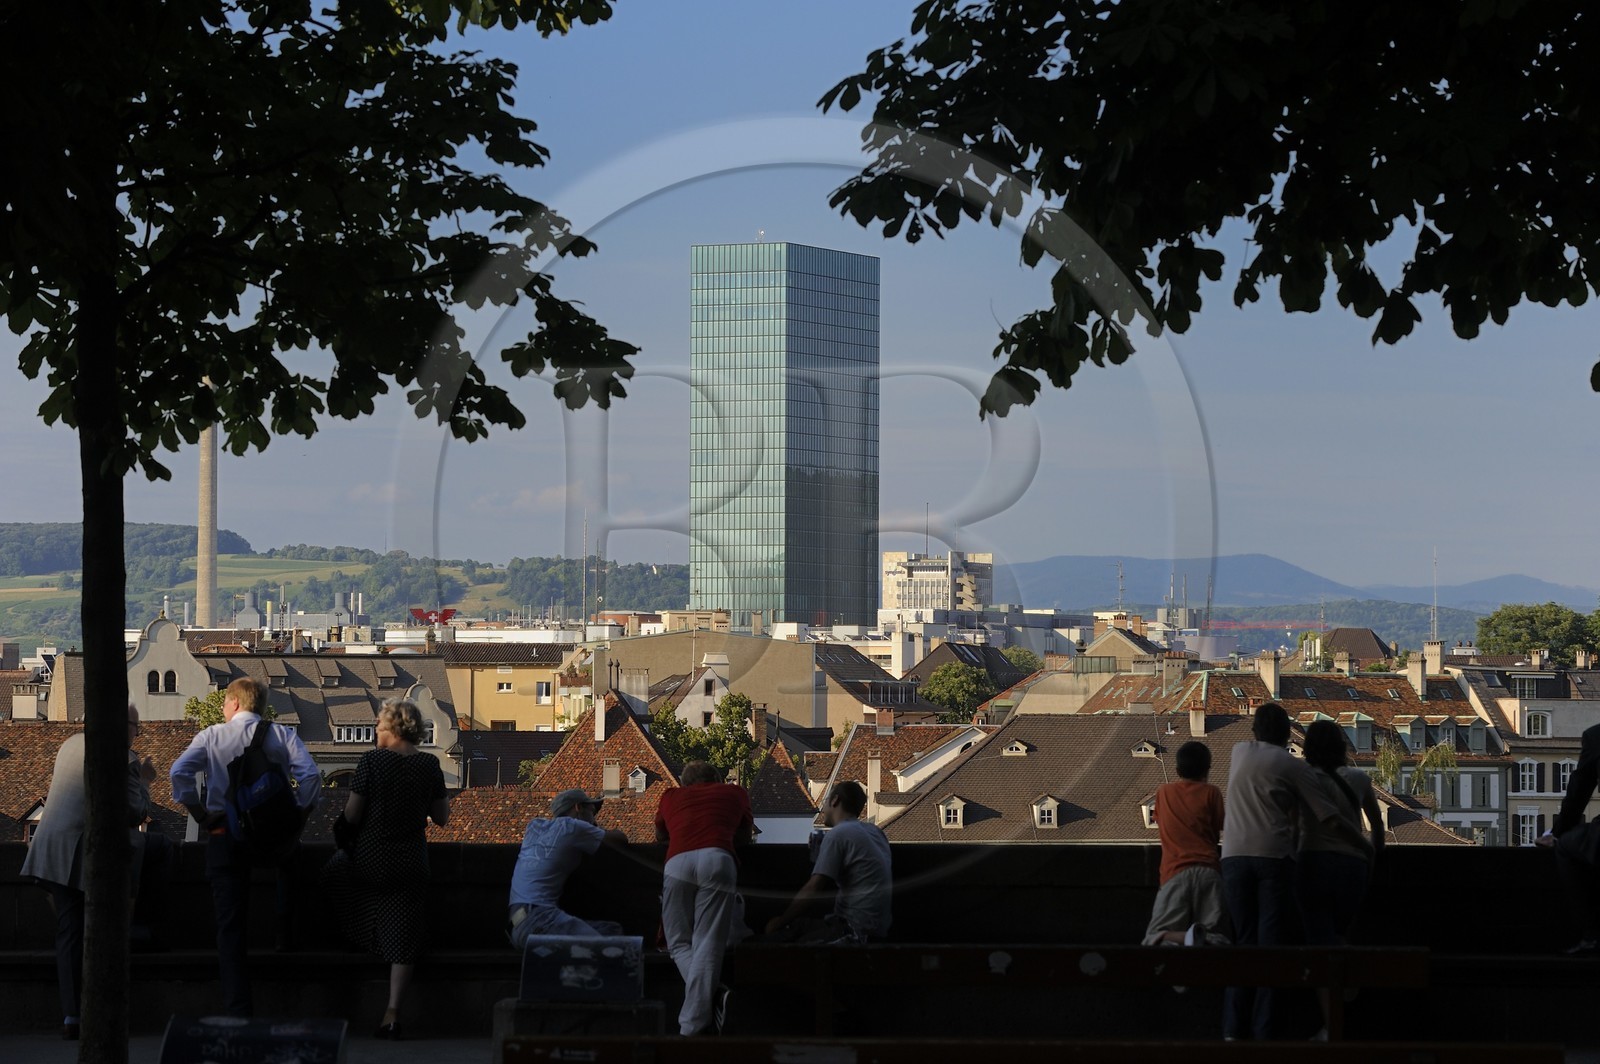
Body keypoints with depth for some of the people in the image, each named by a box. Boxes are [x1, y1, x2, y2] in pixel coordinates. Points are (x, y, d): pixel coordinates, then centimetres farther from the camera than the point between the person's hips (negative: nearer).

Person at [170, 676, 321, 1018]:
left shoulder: (211, 736, 4)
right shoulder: (282, 736, 5)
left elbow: (179, 772, -11)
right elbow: (310, 774, -10)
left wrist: (200, 815, -3)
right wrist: (298, 813, 0)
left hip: (224, 836, 0)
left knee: (231, 926, 2)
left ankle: (238, 1011, -1)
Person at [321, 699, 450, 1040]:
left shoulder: (371, 761, -13)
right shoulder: (429, 766, -2)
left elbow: (351, 816, -11)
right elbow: (442, 817, 5)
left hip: (369, 859, -3)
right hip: (411, 864, 3)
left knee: (330, 871, 28)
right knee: (402, 937, 5)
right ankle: (393, 1011, -3)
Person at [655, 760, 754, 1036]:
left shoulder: (672, 797, 33)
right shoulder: (734, 793, 31)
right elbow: (745, 836, 41)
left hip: (678, 861, 1)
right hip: (718, 859, -1)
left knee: (678, 943, 13)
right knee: (708, 945, -5)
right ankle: (692, 1026, -14)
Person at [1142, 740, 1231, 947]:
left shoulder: (1163, 792, 15)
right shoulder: (1211, 793, 9)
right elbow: (1217, 834, 15)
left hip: (1175, 872, 0)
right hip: (1208, 871, 0)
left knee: (1155, 939, -4)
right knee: (1219, 939, -1)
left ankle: (1187, 938, -38)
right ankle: (1207, 942, -39)